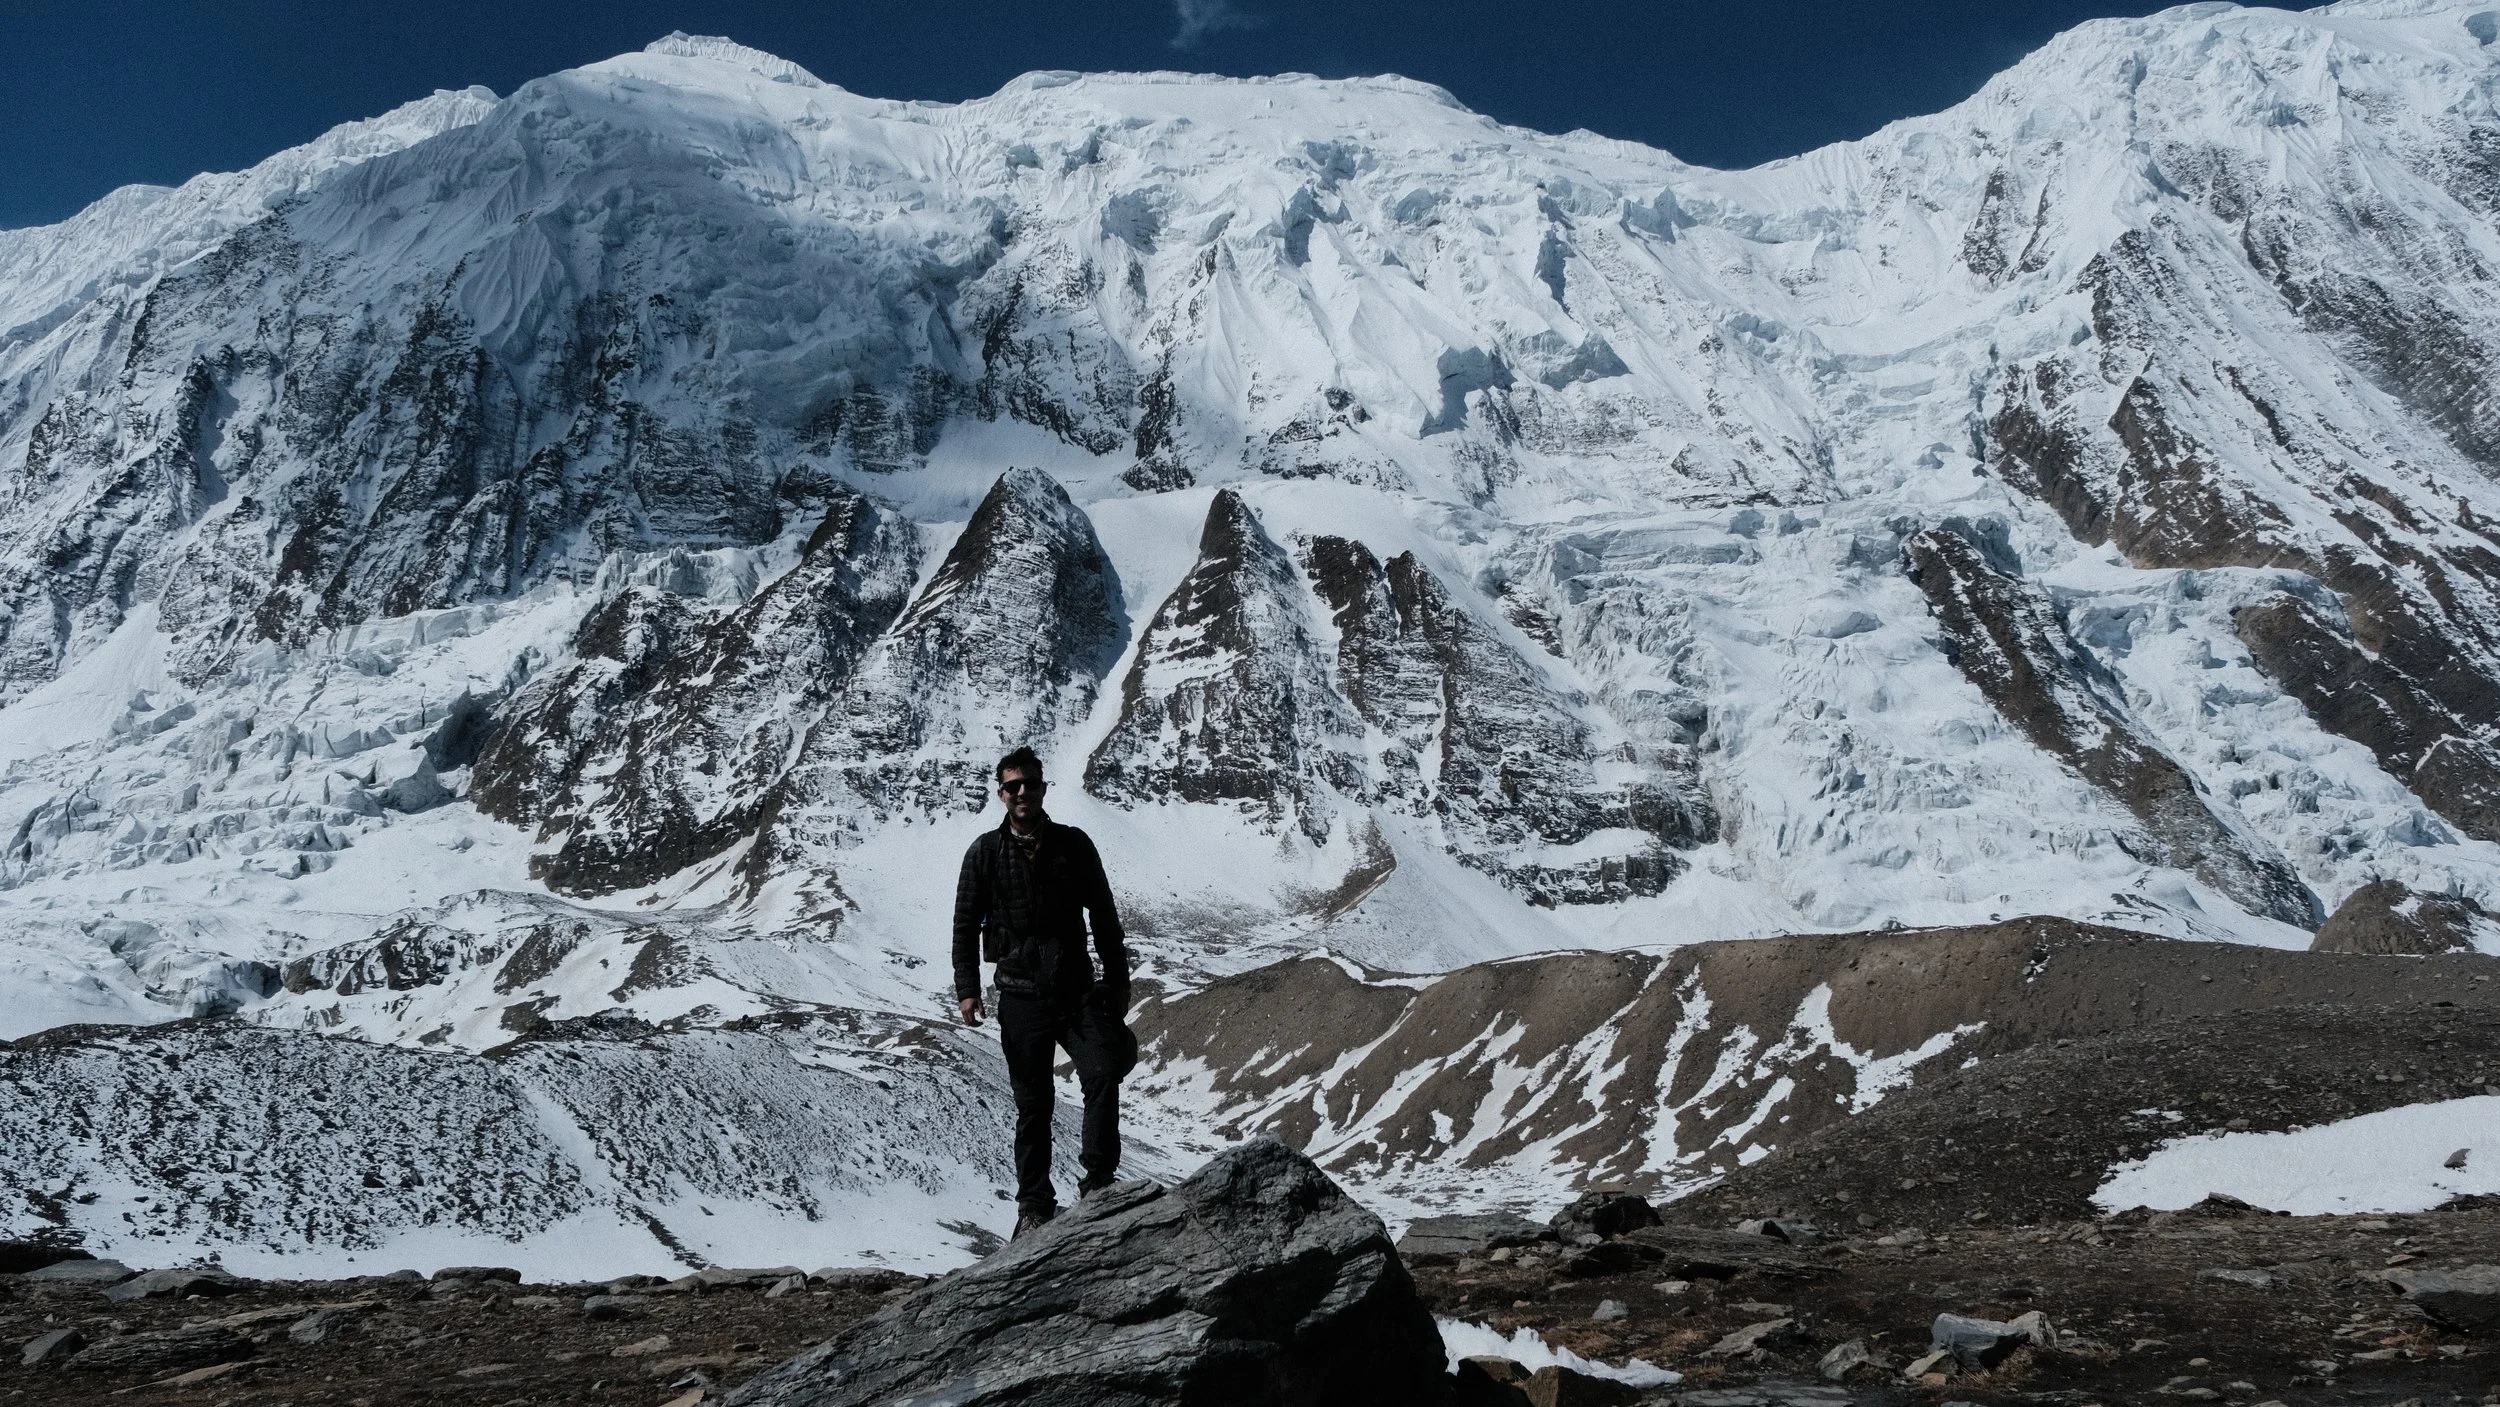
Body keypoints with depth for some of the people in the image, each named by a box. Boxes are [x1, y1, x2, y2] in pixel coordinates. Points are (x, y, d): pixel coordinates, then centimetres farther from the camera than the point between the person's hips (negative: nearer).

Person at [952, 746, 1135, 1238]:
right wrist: (967, 988, -1)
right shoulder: (985, 852, 4)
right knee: (1032, 1104, 5)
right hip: (1021, 996, 0)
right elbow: (966, 924, 7)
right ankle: (1035, 1204, 17)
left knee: (1103, 1073, -19)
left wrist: (1118, 980, 10)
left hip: (1078, 989, 1)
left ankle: (1098, 1179, -7)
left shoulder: (1073, 845, 5)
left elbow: (1104, 916, 11)